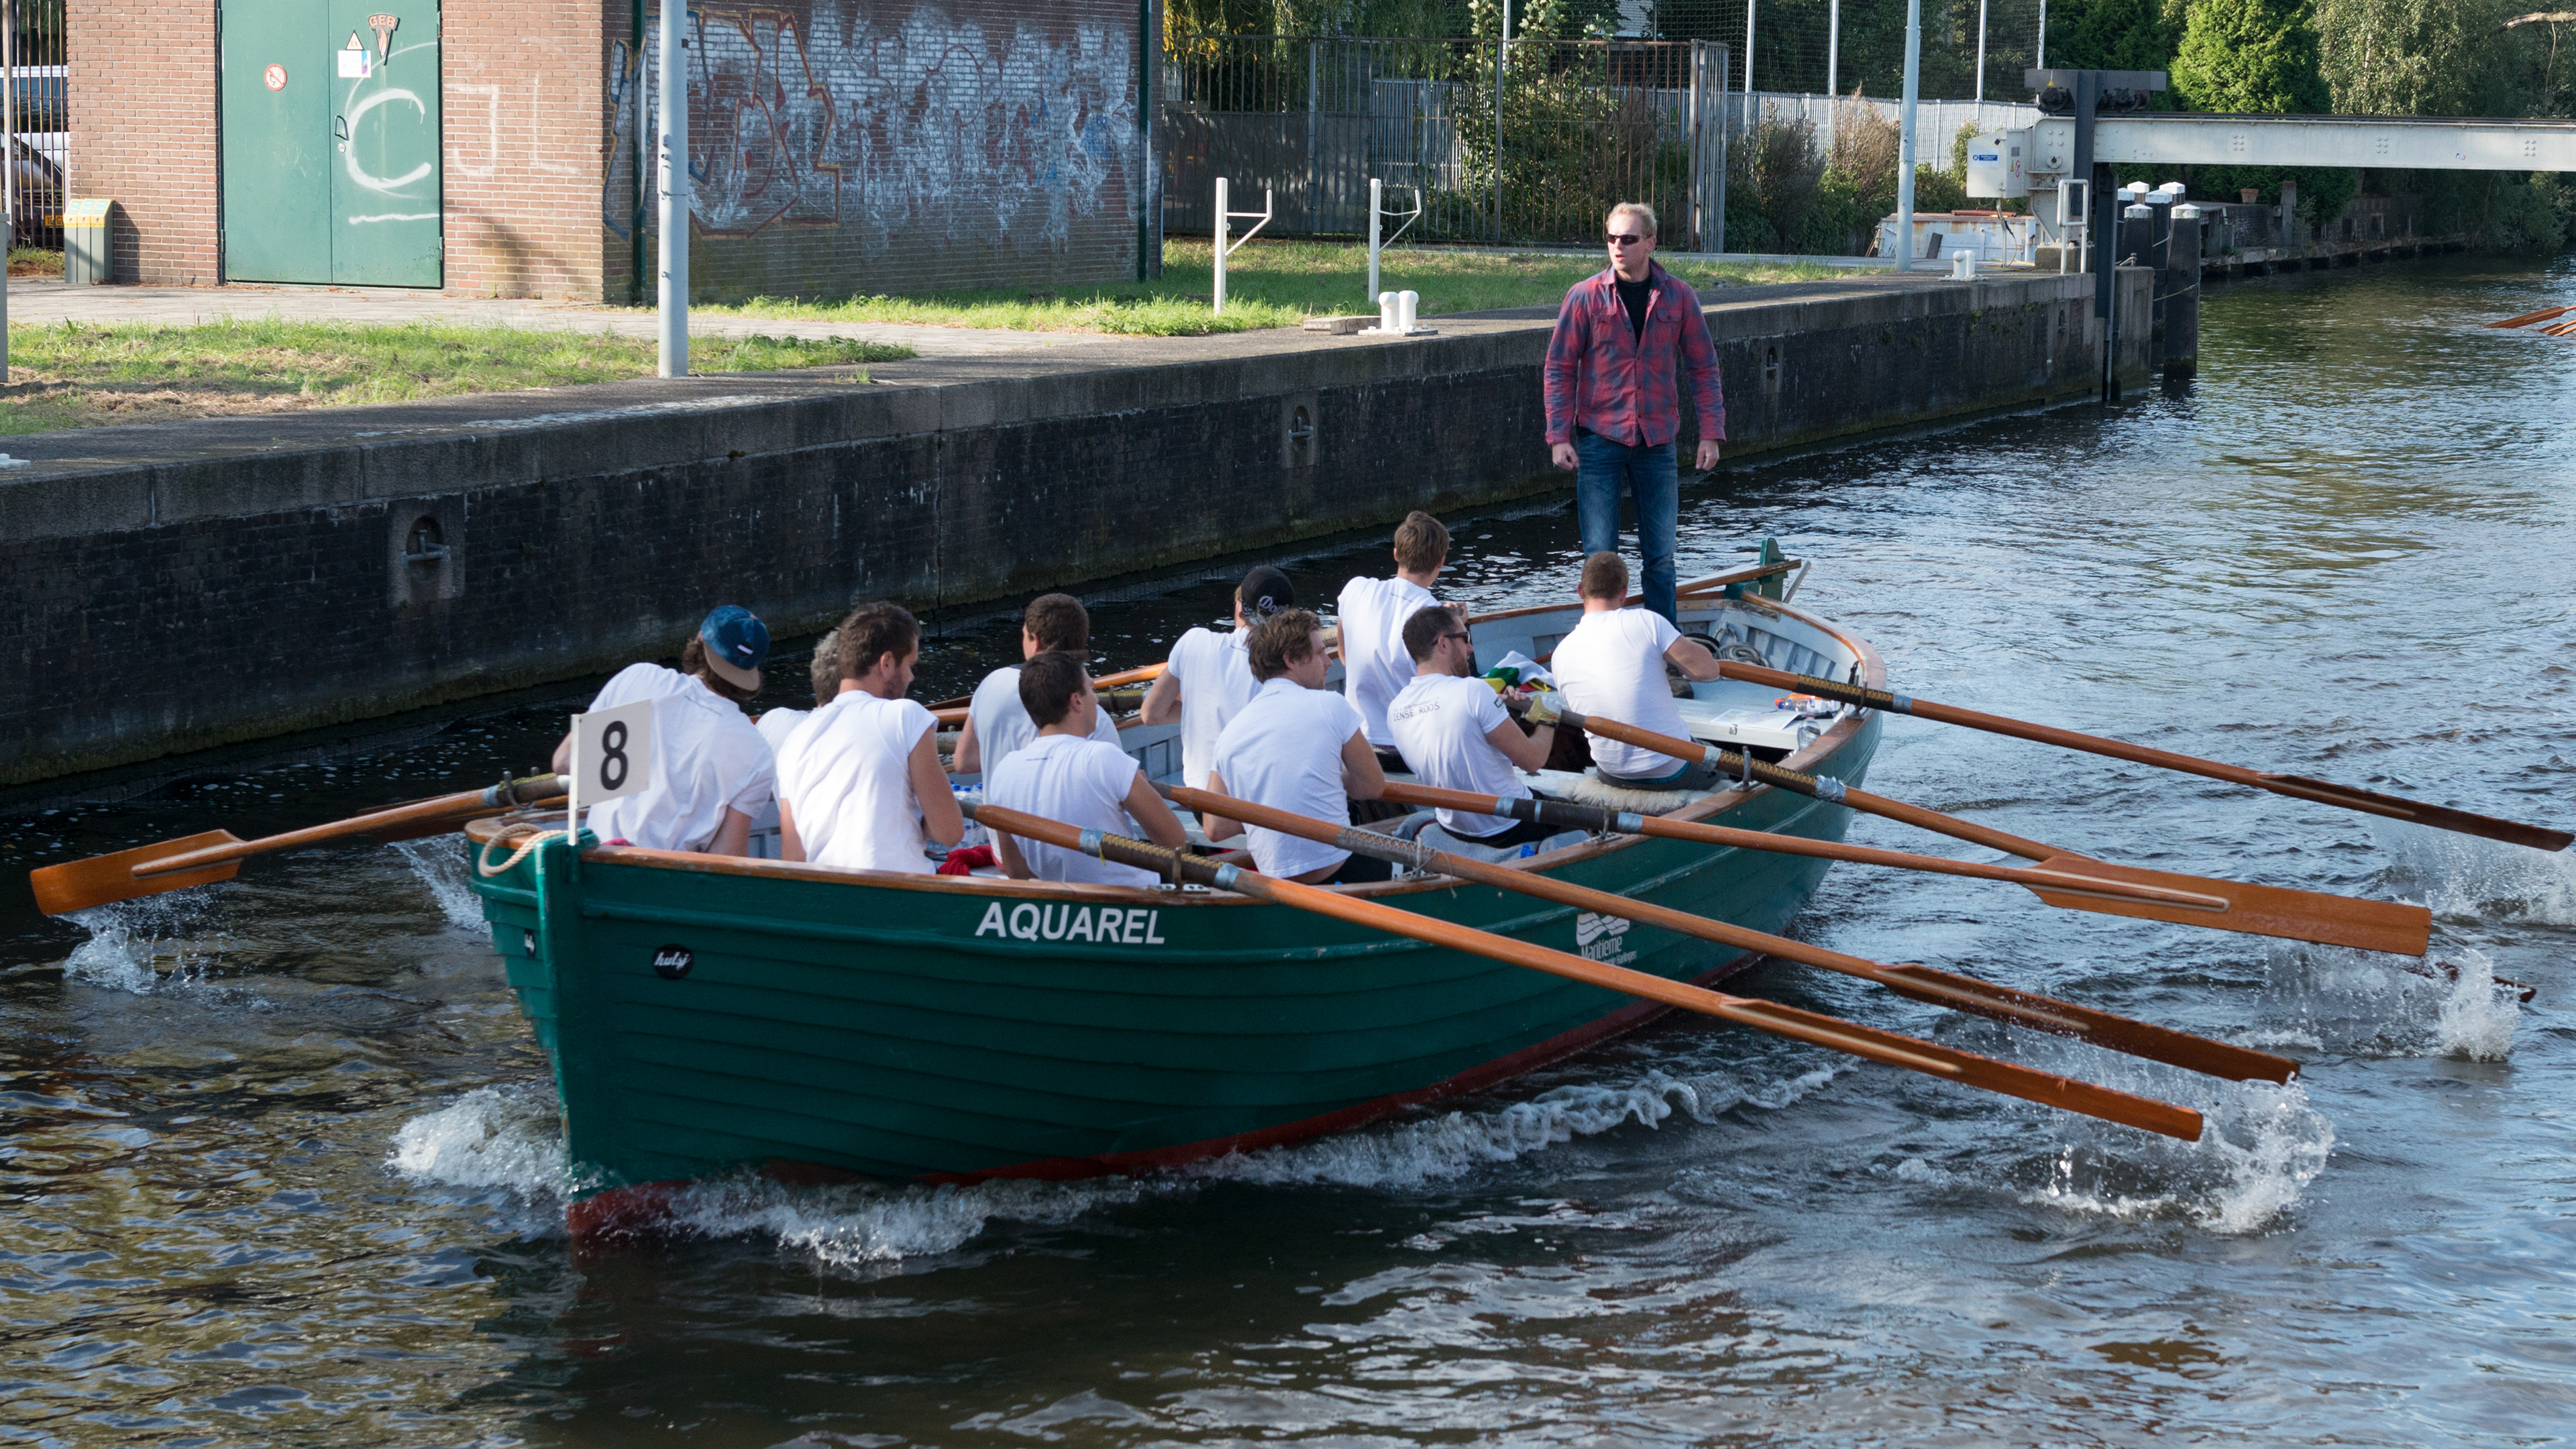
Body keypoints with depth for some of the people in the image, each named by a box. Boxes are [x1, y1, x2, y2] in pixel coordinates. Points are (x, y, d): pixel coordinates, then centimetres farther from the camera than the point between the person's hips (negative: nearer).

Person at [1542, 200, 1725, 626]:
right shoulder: (1585, 297, -3)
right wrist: (1559, 437, -7)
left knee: (1660, 556, 7)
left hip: (1656, 441, 2)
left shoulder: (1678, 297, 2)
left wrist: (1710, 432, 1)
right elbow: (1559, 369, 0)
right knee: (1600, 555, 0)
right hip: (1599, 437, -1)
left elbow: (1703, 369, 8)